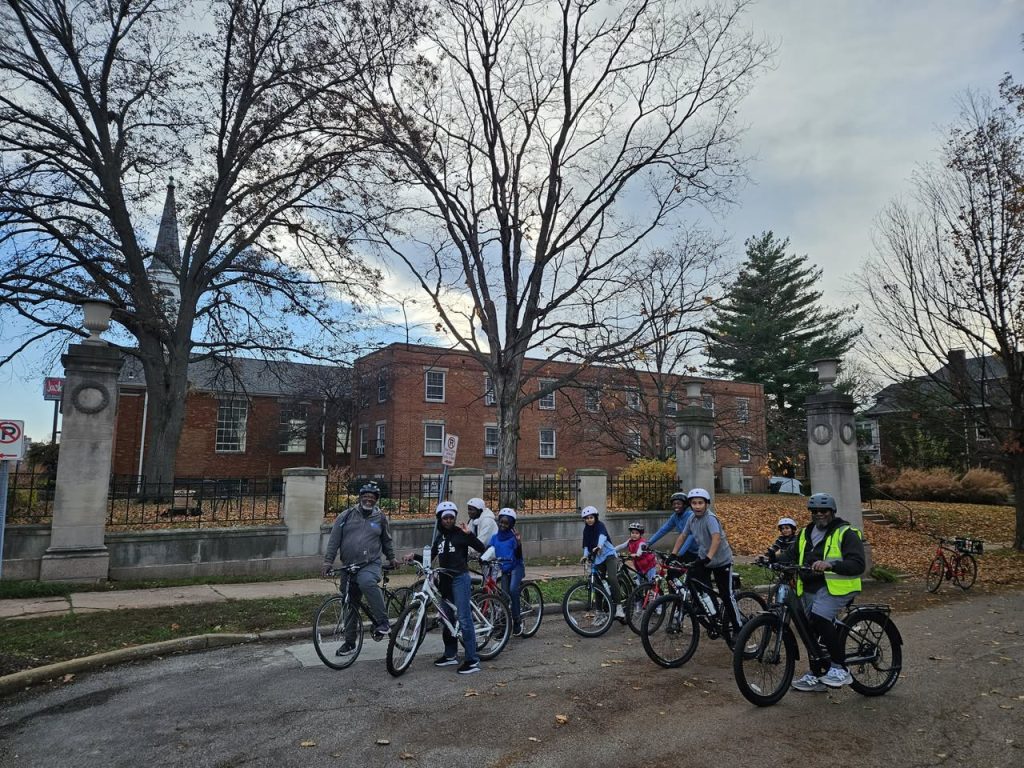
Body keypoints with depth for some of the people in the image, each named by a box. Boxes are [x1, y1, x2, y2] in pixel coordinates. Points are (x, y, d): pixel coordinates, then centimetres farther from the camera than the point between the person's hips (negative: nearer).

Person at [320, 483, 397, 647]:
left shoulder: (381, 518, 5)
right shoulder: (346, 516, 1)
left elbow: (386, 540, 21)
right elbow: (334, 540, 0)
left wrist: (391, 558, 28)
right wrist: (328, 562, -6)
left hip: (372, 564, -2)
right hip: (349, 566, 3)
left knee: (366, 581, -36)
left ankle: (382, 622, -26)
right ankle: (349, 642, 27)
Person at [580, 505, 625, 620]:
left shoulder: (600, 525, -8)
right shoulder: (586, 530, 9)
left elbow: (602, 536, -29)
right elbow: (586, 545, 8)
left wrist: (599, 547, -48)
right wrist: (585, 555, -12)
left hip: (609, 555, -6)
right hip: (597, 558, 6)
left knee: (612, 578, -26)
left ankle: (619, 607, -23)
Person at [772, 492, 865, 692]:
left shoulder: (846, 533, -6)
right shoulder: (805, 534, 16)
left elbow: (858, 564, -17)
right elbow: (790, 554, 11)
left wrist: (831, 565, -33)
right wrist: (773, 559, -9)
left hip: (835, 586, -7)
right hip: (810, 588, 7)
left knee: (820, 619, -28)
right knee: (812, 629, 11)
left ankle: (840, 668, -14)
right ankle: (816, 676, 25)